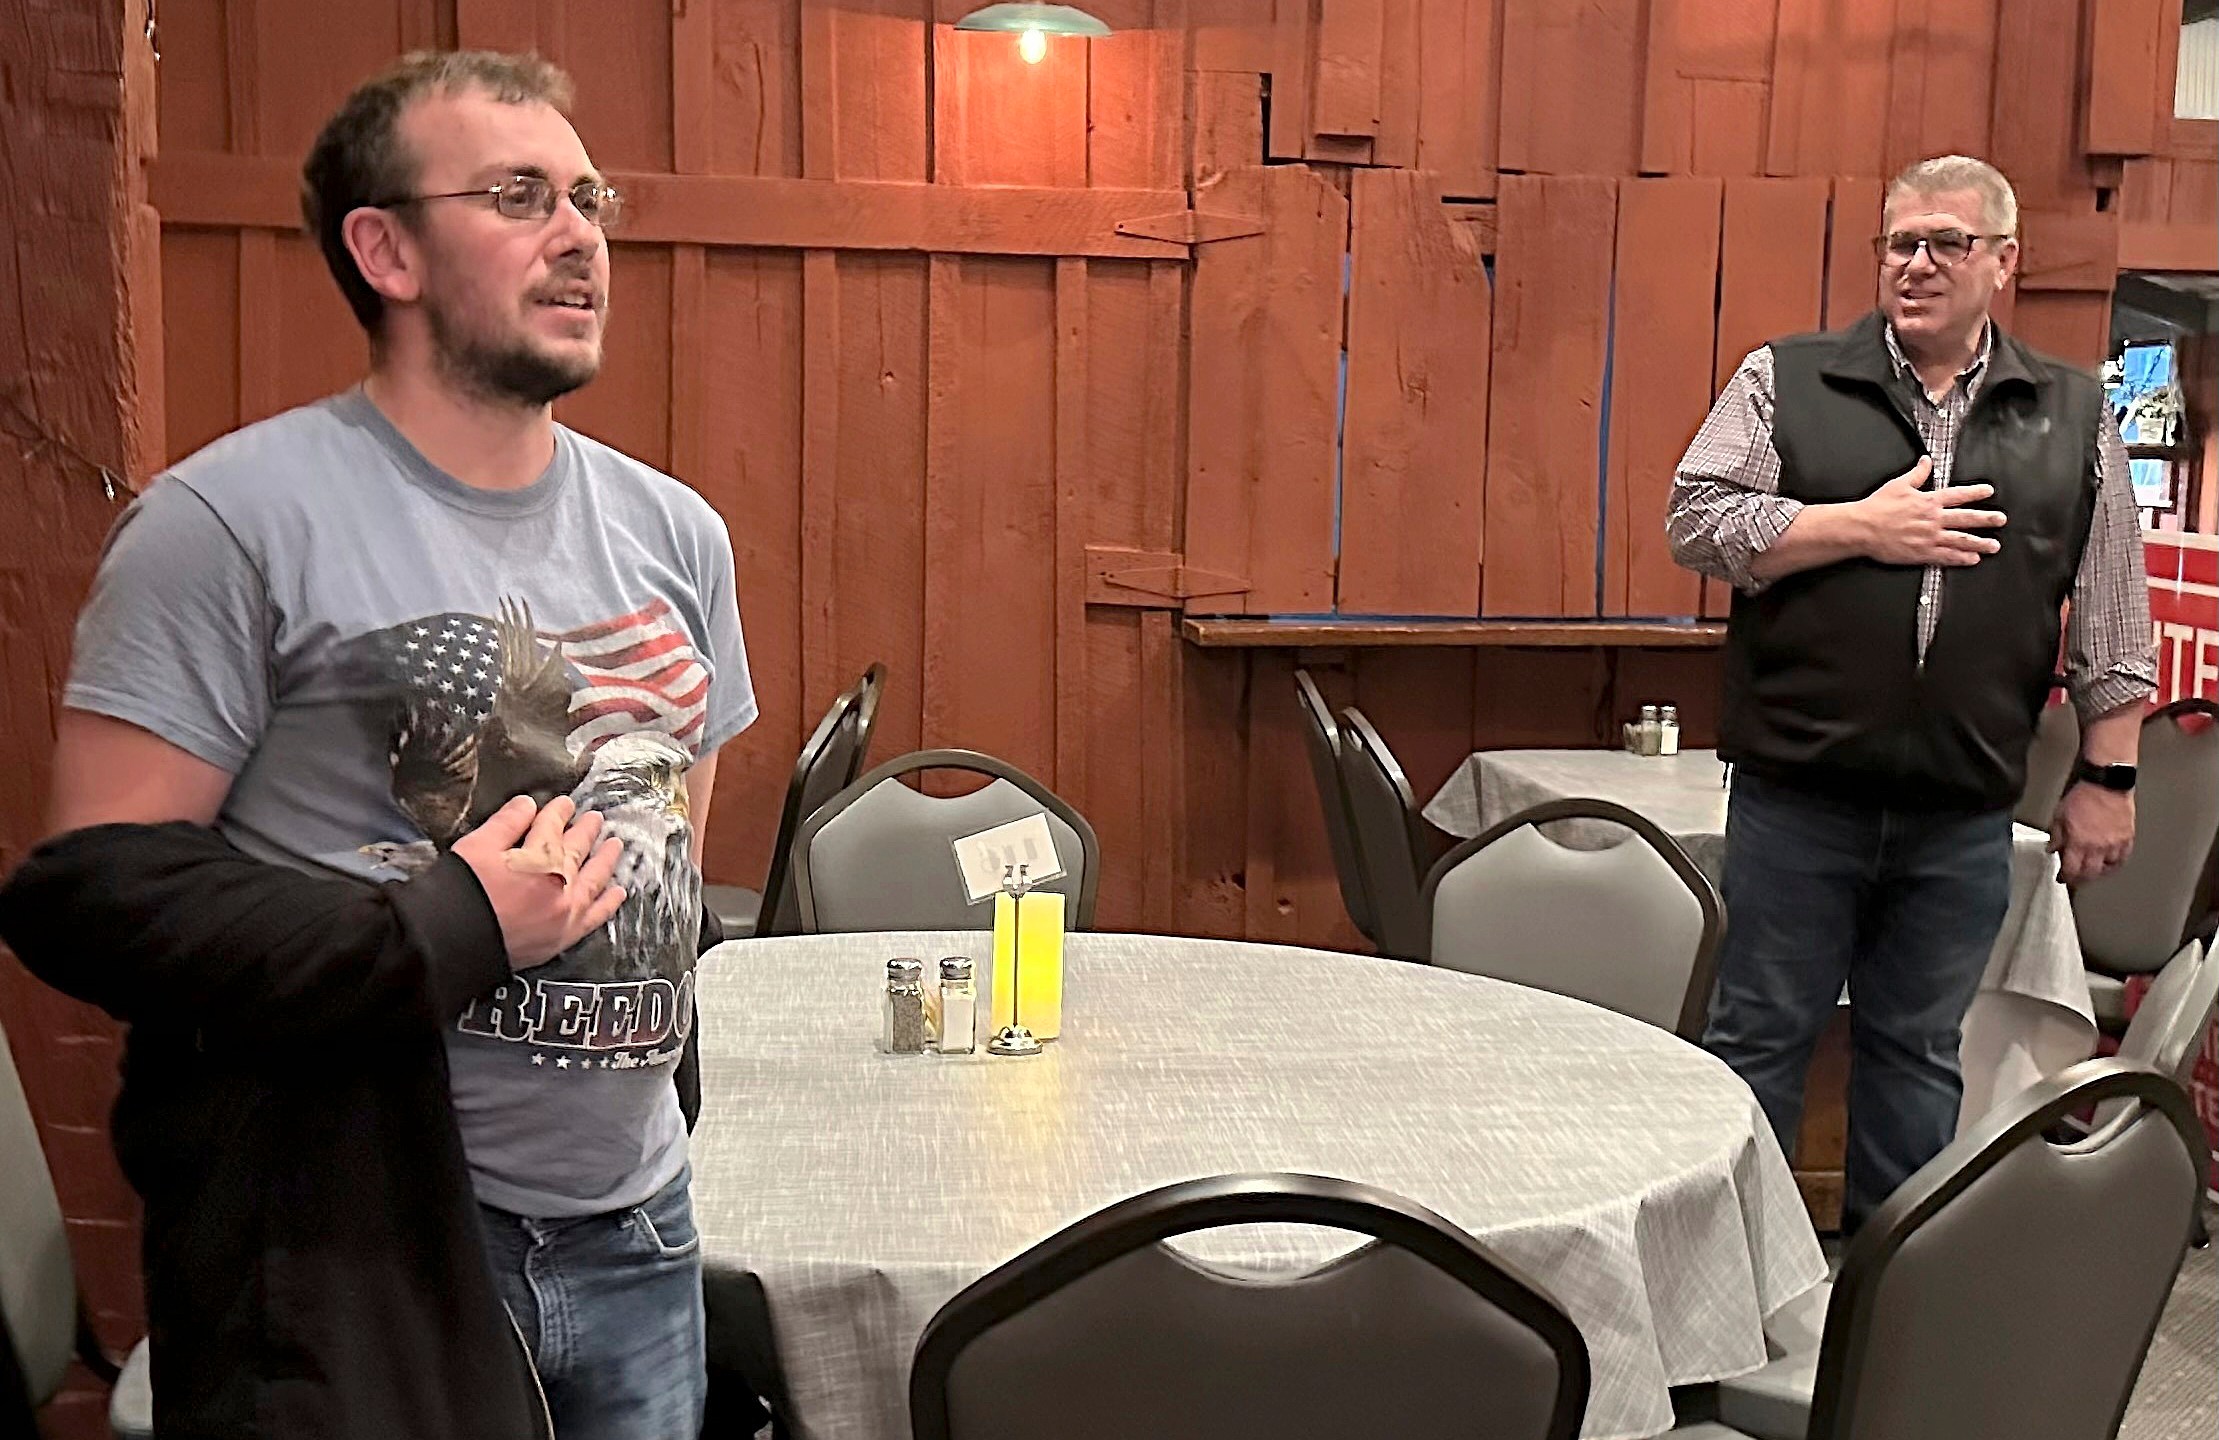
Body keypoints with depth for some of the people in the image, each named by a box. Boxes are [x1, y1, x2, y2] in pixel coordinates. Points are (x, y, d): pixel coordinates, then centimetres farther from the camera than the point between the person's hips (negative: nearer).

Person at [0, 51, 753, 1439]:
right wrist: (439, 935, -21)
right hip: (353, 1263, -6)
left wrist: (643, 1137, 12)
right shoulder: (236, 518, -12)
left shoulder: (675, 531, 7)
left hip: (637, 1231, 6)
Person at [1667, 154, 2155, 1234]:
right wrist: (1864, 529, -13)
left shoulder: (2073, 416, 8)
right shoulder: (1785, 381, 2)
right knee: (1759, 1038, 7)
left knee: (1921, 1055, 12)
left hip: (1962, 818, 2)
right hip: (1797, 792, -2)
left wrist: (2106, 778, 5)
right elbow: (1695, 523, -7)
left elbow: (2111, 624, 9)